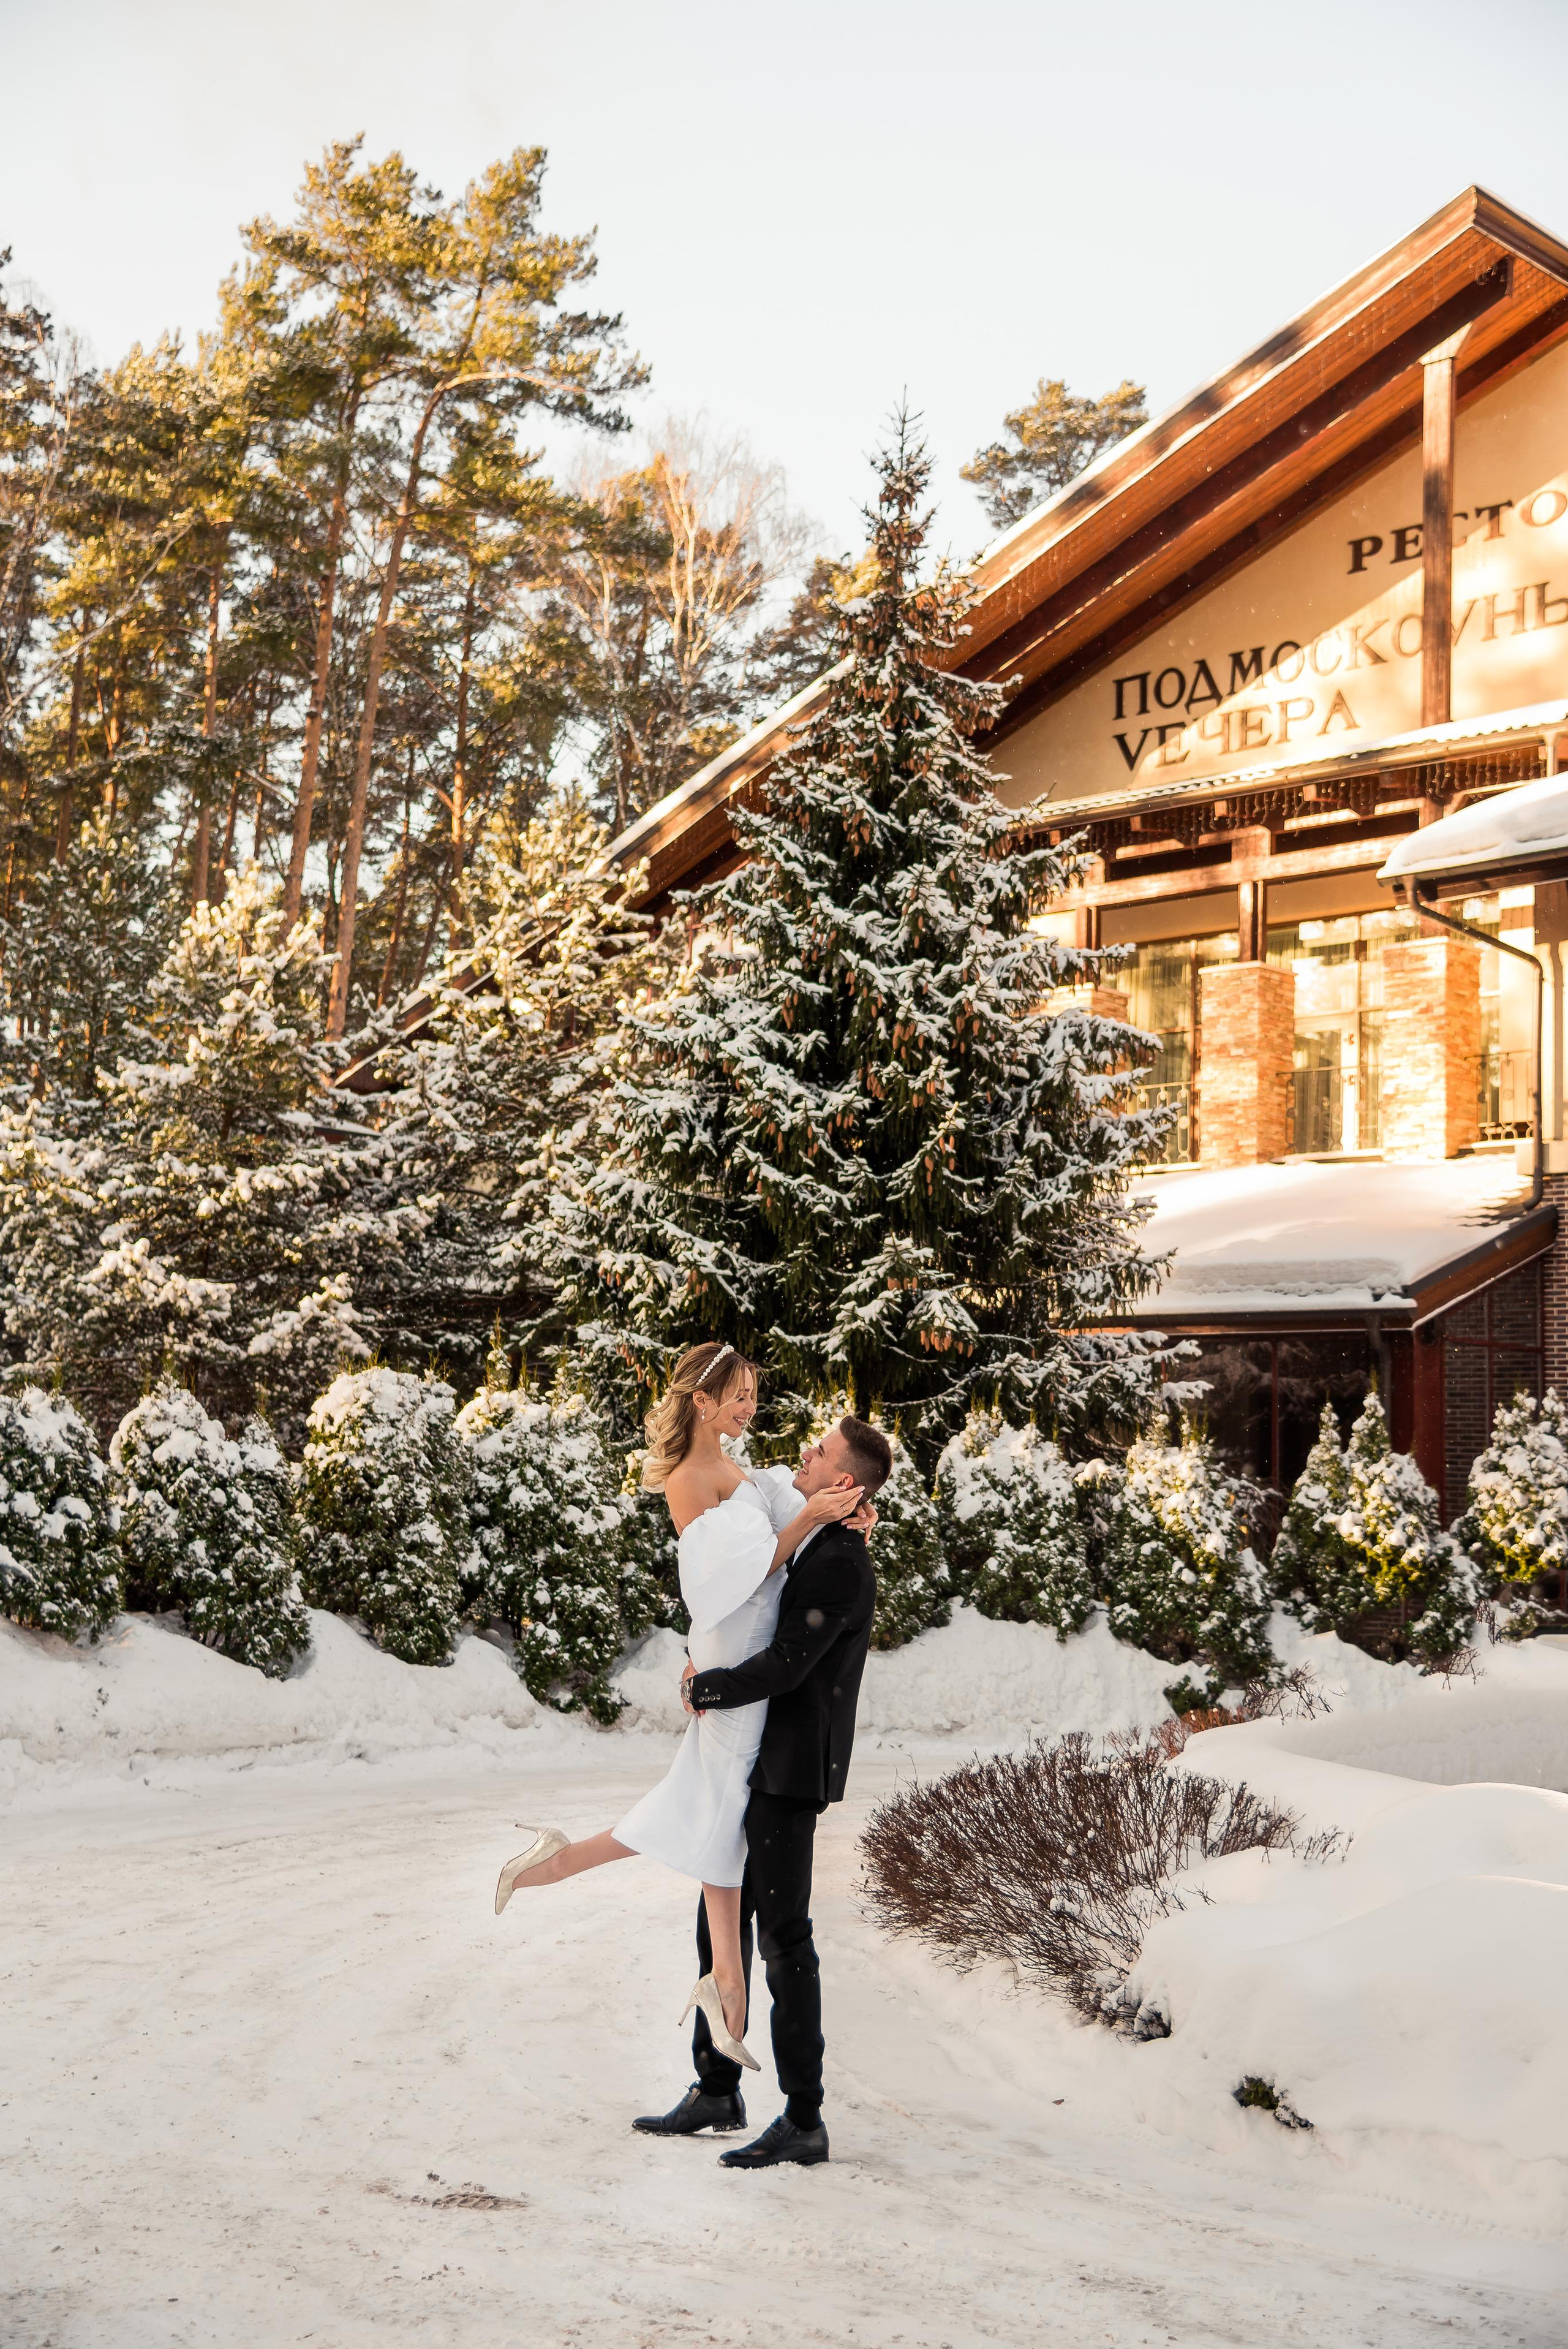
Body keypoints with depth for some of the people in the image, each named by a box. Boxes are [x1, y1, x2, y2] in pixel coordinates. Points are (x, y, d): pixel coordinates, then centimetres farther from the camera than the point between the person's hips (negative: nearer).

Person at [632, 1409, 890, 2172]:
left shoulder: (841, 1566, -17)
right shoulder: (814, 1549, 15)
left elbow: (785, 1666, -24)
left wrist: (704, 1691, -10)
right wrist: (709, 1671, 4)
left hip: (792, 1771, -10)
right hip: (758, 1765, 10)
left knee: (784, 1937, -6)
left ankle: (803, 2122, 1)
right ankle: (716, 2090, 28)